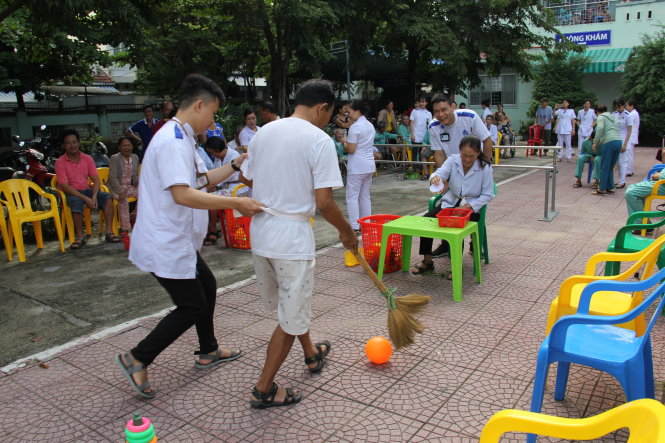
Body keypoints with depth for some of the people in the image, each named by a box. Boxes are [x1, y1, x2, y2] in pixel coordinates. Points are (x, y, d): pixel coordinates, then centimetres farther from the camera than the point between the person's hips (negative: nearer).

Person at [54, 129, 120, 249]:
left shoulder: (87, 159, 5)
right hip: (70, 193, -4)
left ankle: (109, 232, -24)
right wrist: (85, 198, -25)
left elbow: (96, 180, 1)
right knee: (76, 202, -38)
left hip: (86, 190, 4)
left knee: (107, 197, -22)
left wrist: (94, 196, -19)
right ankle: (79, 237, -29)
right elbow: (64, 186, -15)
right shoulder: (60, 162, -7)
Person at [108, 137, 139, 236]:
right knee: (123, 199, -34)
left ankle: (134, 216, 4)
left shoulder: (135, 157, 9)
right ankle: (124, 228, -31)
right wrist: (120, 192, -28)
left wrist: (138, 183, -8)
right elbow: (113, 178, -15)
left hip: (130, 187, 5)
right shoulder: (114, 158, -7)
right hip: (116, 188, -5)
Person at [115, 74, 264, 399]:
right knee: (192, 307, -2)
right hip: (166, 245, -11)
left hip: (178, 242, 11)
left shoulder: (180, 139, 13)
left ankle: (208, 352, 38)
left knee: (206, 287, 21)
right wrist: (234, 203, -33)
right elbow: (183, 194, -33)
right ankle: (136, 359, 13)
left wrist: (235, 165, 13)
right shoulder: (172, 141, -21)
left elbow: (201, 179, 22)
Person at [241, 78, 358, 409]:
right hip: (292, 237, -8)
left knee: (292, 302, 26)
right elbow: (323, 202, -18)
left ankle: (311, 354, 49)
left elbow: (246, 178, 15)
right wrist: (347, 232, -2)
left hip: (260, 233, 8)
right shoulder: (319, 140, -13)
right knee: (291, 317, 8)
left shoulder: (264, 132, 6)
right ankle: (263, 390, 19)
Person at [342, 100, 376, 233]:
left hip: (357, 167, -8)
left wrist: (345, 144, 3)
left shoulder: (355, 127, -14)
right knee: (365, 196, 13)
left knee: (352, 196, -2)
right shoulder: (370, 125, 13)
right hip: (369, 165, 8)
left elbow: (351, 150, -16)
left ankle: (355, 227, -2)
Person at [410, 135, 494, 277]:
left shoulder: (485, 168, -10)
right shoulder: (453, 160, -4)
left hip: (471, 207, -3)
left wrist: (468, 206, -19)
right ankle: (427, 261, -4)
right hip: (450, 203, 4)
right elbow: (440, 172, -22)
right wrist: (435, 178, -48)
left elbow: (488, 195, -7)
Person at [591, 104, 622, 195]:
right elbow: (616, 129, 20)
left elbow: (600, 128, -13)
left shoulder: (601, 117, 6)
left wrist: (595, 142, -13)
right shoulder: (611, 117, 28)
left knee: (604, 167, -2)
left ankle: (602, 189, -1)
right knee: (611, 167, 15)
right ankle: (610, 188, 16)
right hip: (619, 141, 7)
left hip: (609, 142, -7)